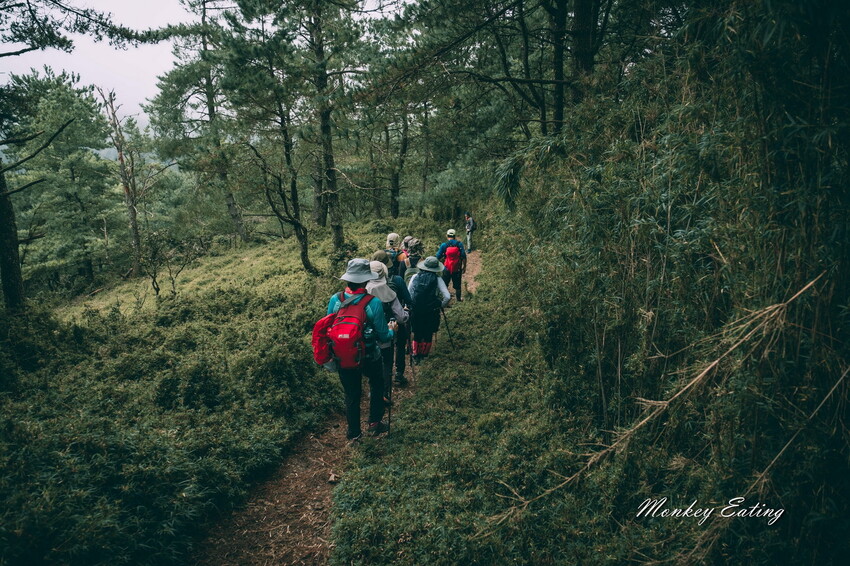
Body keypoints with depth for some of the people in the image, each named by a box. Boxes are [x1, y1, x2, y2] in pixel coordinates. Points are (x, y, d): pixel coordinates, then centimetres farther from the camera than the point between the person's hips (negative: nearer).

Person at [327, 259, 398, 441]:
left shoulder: (335, 300, -14)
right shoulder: (373, 303, -23)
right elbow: (383, 336, -14)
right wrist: (391, 330, 8)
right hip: (370, 358, -2)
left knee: (351, 394, 20)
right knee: (377, 385, 28)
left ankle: (354, 432, 34)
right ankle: (375, 423, 33)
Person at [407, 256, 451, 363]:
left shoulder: (415, 277, -3)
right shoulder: (437, 279, -9)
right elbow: (447, 297, -14)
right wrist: (441, 305, 3)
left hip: (415, 311, 2)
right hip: (431, 313, -2)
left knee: (417, 334, 19)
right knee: (428, 334, 19)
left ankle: (416, 356, 28)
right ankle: (424, 355, 32)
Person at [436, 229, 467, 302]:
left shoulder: (444, 245, -7)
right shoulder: (459, 244, -5)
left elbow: (438, 257, -4)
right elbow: (463, 257, -7)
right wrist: (464, 267, 2)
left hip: (447, 269, -1)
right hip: (457, 269, 1)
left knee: (444, 284, 15)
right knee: (457, 285, 16)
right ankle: (458, 299, 27)